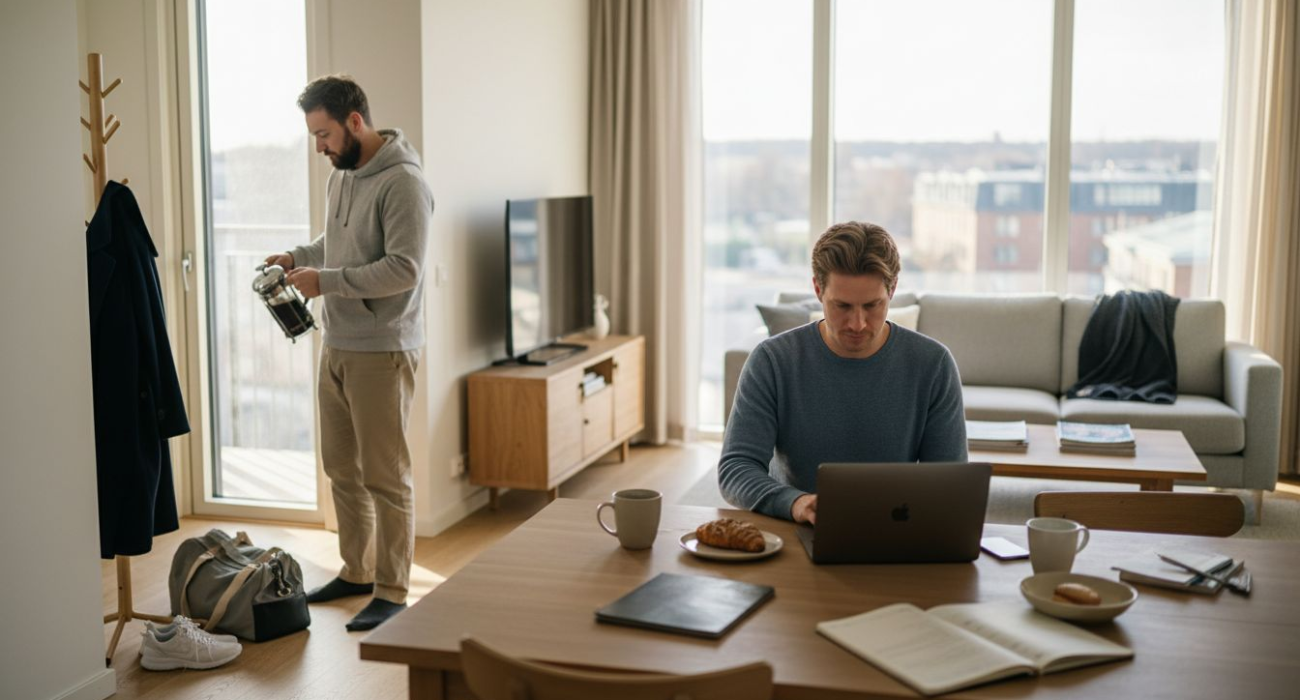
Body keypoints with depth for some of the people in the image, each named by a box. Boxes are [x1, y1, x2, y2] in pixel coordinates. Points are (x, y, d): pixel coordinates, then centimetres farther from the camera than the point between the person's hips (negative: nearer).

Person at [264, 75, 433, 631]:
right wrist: (297, 256, 8)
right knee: (341, 466, 17)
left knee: (384, 475, -2)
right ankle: (357, 571, 31)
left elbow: (403, 269, -23)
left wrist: (325, 281, -21)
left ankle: (392, 592, 9)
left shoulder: (403, 182, -17)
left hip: (382, 351, -9)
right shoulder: (341, 175, 12)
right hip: (337, 346, 9)